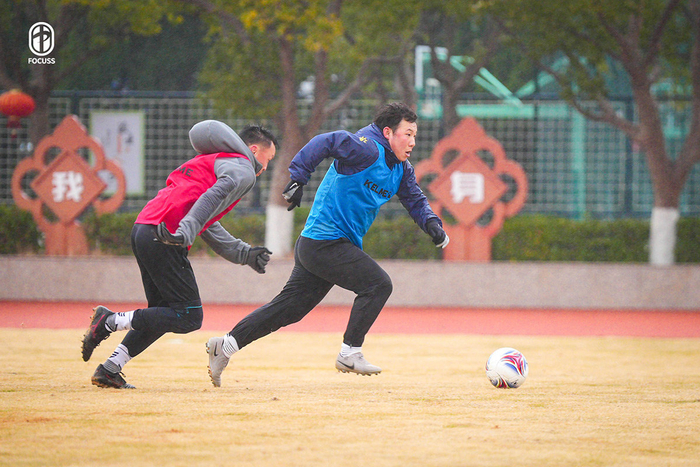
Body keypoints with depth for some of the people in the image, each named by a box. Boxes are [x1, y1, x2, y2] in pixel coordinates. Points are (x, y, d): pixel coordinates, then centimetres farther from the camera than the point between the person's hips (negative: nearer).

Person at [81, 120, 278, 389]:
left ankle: (110, 370, 15)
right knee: (189, 318, -6)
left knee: (163, 312, 20)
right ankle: (110, 321, -9)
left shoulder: (212, 161, 32)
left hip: (143, 228, 10)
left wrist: (245, 254, 30)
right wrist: (186, 234, -31)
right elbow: (215, 196, -18)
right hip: (162, 240, -10)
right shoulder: (243, 171, 3)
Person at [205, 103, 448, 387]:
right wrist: (298, 179, -35)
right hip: (324, 243, -9)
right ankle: (350, 353, -8)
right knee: (378, 284, -14)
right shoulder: (366, 149, -16)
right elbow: (326, 142, -25)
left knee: (290, 307, 10)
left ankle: (227, 344, 13)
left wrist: (432, 224, 0)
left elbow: (415, 200, 20)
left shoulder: (401, 169, 13)